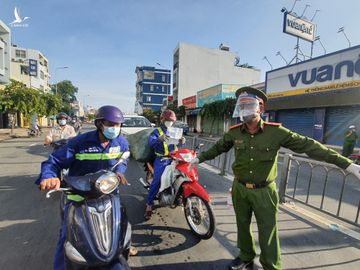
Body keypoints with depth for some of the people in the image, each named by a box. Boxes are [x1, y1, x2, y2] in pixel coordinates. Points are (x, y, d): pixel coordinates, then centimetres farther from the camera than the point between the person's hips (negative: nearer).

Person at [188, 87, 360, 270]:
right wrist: (199, 158, 15)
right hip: (240, 188, 3)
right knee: (243, 226, 20)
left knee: (268, 233, 9)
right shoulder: (234, 132, -7)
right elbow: (218, 148, 8)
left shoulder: (275, 132, -15)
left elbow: (308, 146, -13)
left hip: (264, 191, -3)